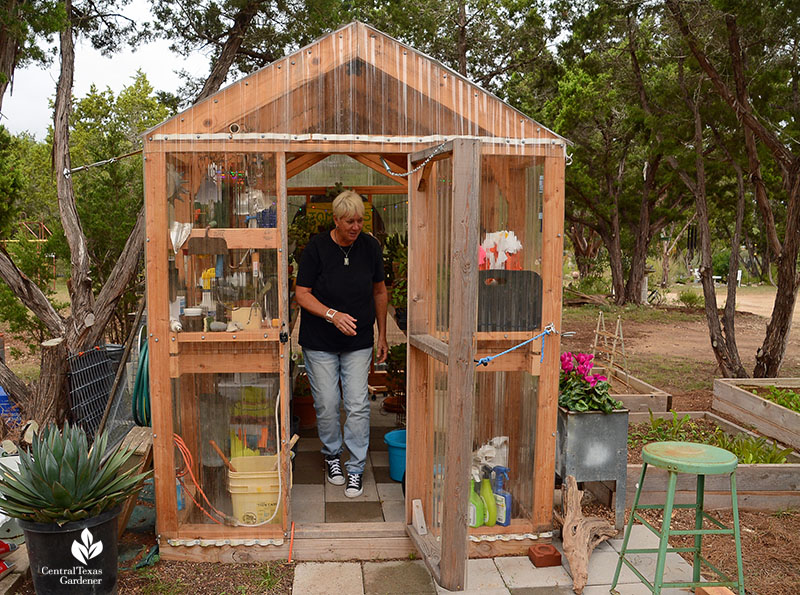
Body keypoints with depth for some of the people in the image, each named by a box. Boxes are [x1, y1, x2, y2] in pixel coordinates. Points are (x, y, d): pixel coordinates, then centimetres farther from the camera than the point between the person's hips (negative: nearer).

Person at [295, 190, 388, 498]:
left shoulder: (370, 246, -2)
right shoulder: (316, 247, -11)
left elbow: (380, 291, 9)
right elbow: (302, 294, -9)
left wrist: (382, 335, 10)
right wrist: (333, 315, -24)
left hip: (359, 342, 2)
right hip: (320, 342, -1)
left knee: (358, 405, -2)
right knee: (327, 405, 4)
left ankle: (356, 468, 11)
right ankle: (332, 455, 30)